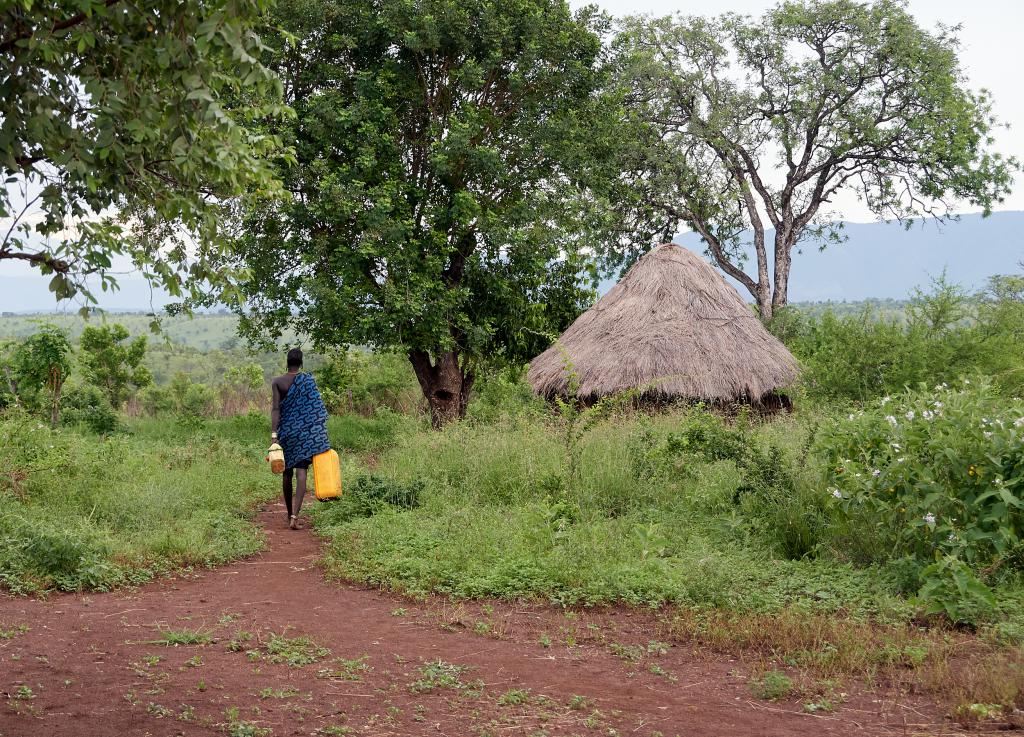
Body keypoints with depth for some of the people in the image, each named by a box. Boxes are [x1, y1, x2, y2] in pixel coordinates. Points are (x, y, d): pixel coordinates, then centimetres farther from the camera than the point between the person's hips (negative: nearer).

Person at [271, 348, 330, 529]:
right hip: (305, 432, -1)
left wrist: (274, 433, -14)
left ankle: (290, 513, 28)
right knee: (301, 472, -7)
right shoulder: (308, 380, -2)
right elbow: (317, 410, -3)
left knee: (287, 472, 16)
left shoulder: (277, 382, -1)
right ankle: (295, 515, -22)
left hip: (286, 430, 2)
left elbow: (275, 408, -11)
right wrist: (321, 439, 2)